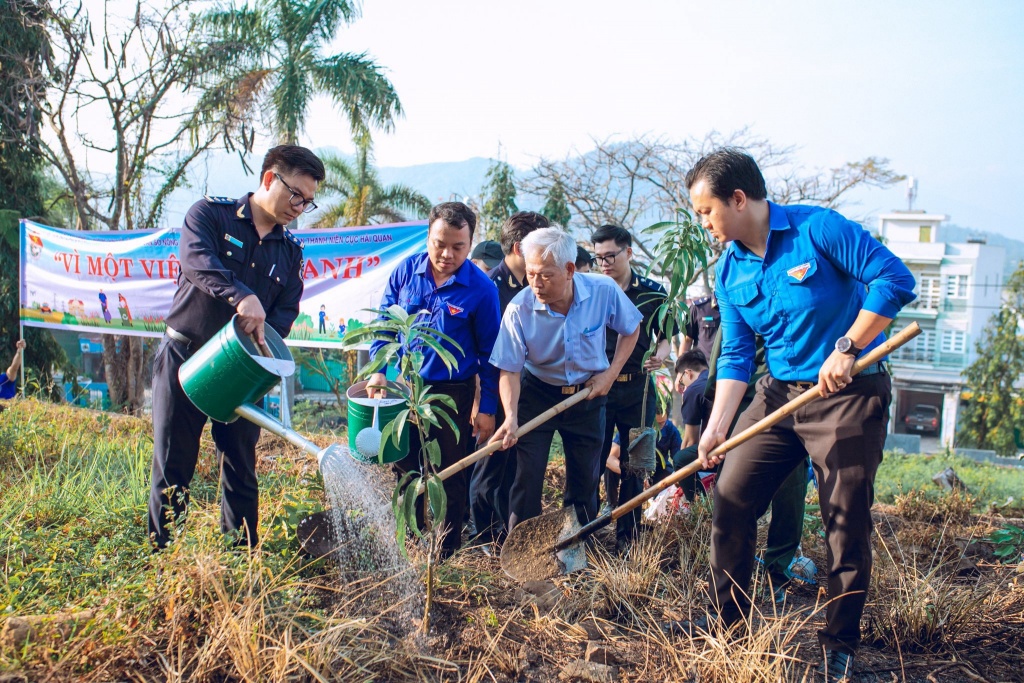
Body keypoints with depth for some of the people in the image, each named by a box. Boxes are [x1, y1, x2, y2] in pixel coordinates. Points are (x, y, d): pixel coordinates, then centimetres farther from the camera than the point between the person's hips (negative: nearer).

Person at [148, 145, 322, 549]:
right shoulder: (210, 215, -4)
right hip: (185, 358, -3)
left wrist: (259, 344, -19)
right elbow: (196, 260, -24)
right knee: (172, 466, 5)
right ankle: (162, 554, 18)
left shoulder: (290, 251, 9)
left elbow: (286, 312, 2)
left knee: (241, 470, 9)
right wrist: (241, 296, -41)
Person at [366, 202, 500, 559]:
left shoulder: (481, 289, -14)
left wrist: (487, 408, -6)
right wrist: (378, 369, -5)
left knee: (450, 476, 8)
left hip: (453, 394, -4)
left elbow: (488, 353, -7)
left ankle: (447, 552, 26)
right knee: (404, 467, 17)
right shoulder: (406, 271, -5)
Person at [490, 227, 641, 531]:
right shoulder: (519, 309, -23)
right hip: (538, 393, -2)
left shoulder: (604, 290, -19)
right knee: (527, 477, -6)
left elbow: (631, 329, 1)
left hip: (588, 393, 2)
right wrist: (511, 417, -31)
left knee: (585, 480, 10)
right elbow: (510, 370, -17)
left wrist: (611, 372, -8)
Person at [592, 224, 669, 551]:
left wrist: (661, 353, -12)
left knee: (633, 466, 7)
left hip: (638, 388, 1)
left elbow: (665, 336, 10)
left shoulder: (653, 293, 2)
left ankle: (627, 536, 20)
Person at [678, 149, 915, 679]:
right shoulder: (729, 271, 4)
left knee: (846, 522, 0)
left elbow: (894, 279, -19)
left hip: (849, 396, -6)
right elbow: (736, 355, 4)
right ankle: (726, 621, 20)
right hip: (779, 394, 6)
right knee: (731, 498, 3)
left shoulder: (818, 228, -14)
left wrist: (846, 349, -23)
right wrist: (716, 428, -5)